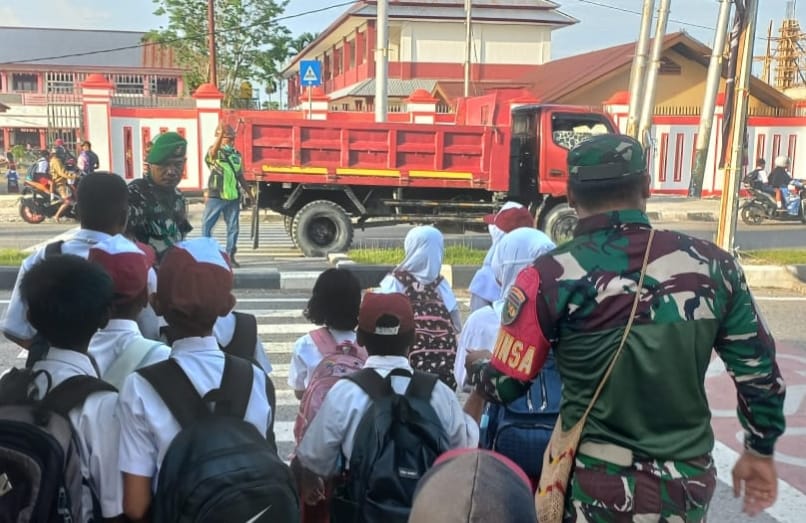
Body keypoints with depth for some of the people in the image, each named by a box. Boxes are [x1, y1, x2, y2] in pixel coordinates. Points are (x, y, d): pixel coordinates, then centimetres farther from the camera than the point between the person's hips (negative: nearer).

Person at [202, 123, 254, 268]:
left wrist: (249, 193, 17)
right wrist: (221, 134, -45)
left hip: (233, 197, 4)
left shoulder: (237, 155, 14)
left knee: (233, 227, 6)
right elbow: (214, 152, -29)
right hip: (216, 196, -4)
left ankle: (230, 256, 14)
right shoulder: (214, 152, -2)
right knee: (207, 225, -2)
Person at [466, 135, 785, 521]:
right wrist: (760, 452, 18)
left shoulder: (552, 276, -14)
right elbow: (760, 372, 2)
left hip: (598, 489, -3)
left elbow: (505, 386, -6)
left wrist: (476, 365, 16)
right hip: (689, 485, 4)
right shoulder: (712, 264, -5)